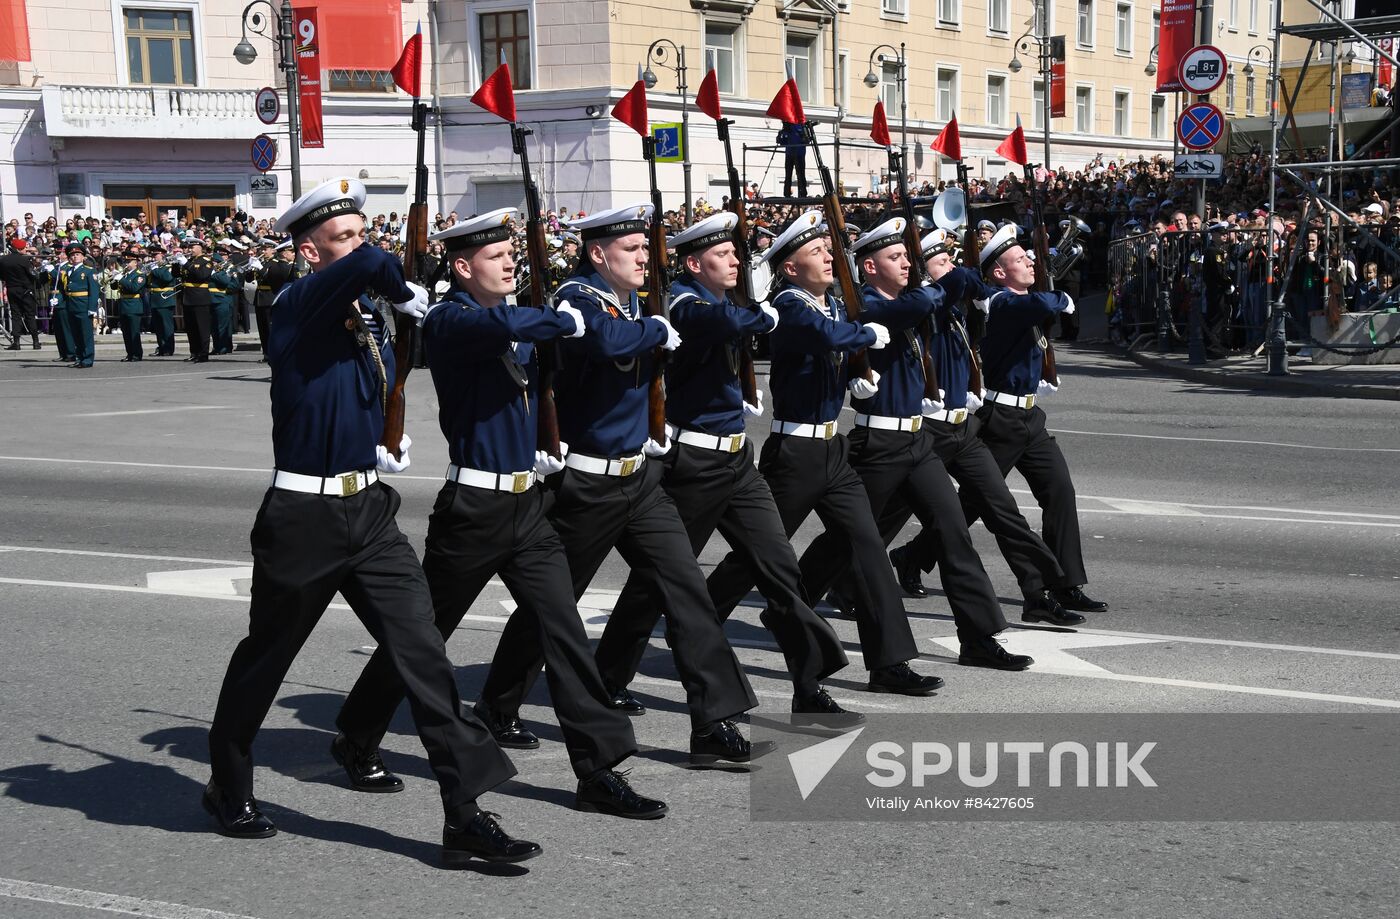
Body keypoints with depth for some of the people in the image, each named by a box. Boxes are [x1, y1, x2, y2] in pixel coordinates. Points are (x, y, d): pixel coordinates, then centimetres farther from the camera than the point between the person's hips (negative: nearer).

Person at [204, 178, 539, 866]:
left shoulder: (369, 317, 11)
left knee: (422, 648, -3)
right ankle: (228, 787, 35)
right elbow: (370, 265, -32)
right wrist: (406, 295, -12)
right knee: (267, 654, 12)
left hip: (369, 508, 6)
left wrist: (383, 444, 8)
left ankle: (466, 814, -2)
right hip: (303, 517, -6)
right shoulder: (297, 305, -12)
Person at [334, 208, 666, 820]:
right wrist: (567, 321, -20)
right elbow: (499, 326, -34)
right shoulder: (449, 321, -11)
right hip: (473, 506, -6)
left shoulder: (516, 323, 13)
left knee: (563, 626, -1)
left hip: (527, 504, 6)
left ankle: (600, 771, -1)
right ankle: (355, 737, 29)